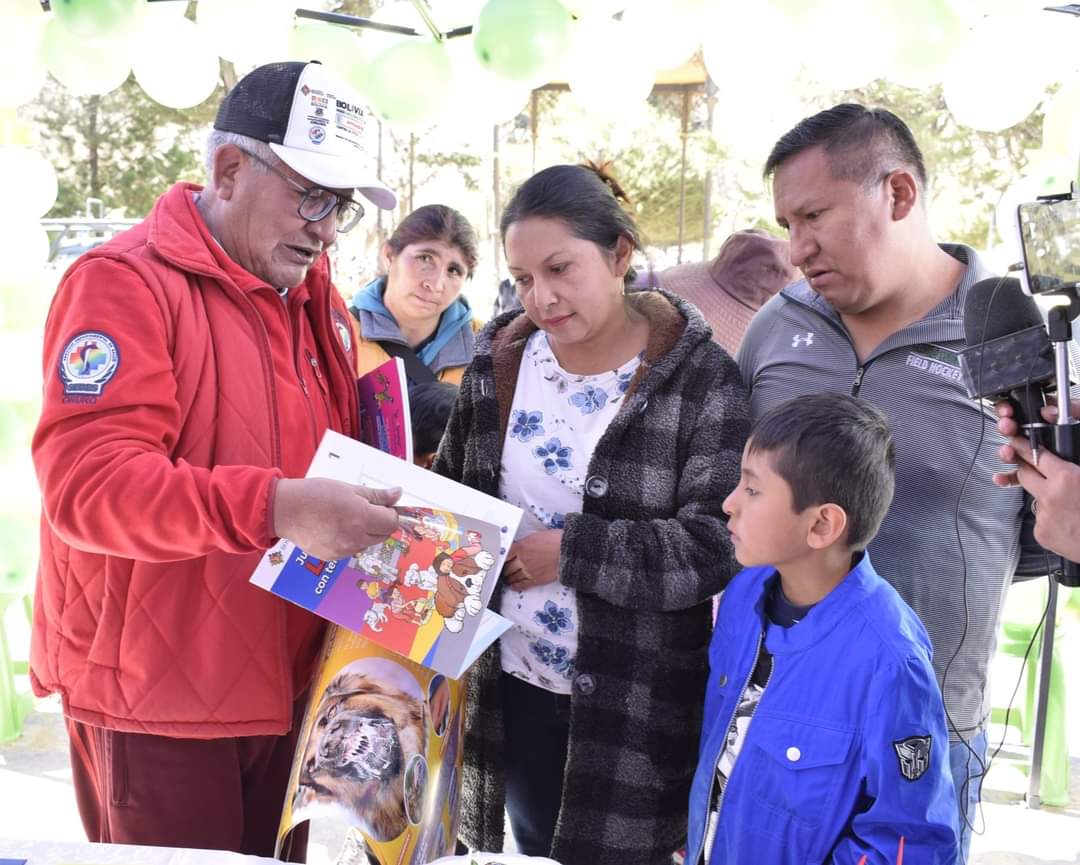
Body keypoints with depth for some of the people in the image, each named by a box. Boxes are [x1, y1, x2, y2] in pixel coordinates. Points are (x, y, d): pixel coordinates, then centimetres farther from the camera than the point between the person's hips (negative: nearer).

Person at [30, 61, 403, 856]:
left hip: (288, 684, 7)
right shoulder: (124, 283, -15)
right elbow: (87, 483, -26)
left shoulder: (317, 298, 10)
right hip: (155, 698, -7)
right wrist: (273, 508, -36)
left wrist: (382, 515, 0)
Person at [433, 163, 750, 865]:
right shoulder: (499, 361, 4)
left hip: (636, 709, -5)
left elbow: (718, 547, -19)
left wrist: (570, 552, -19)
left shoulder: (700, 379, -12)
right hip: (512, 689, 5)